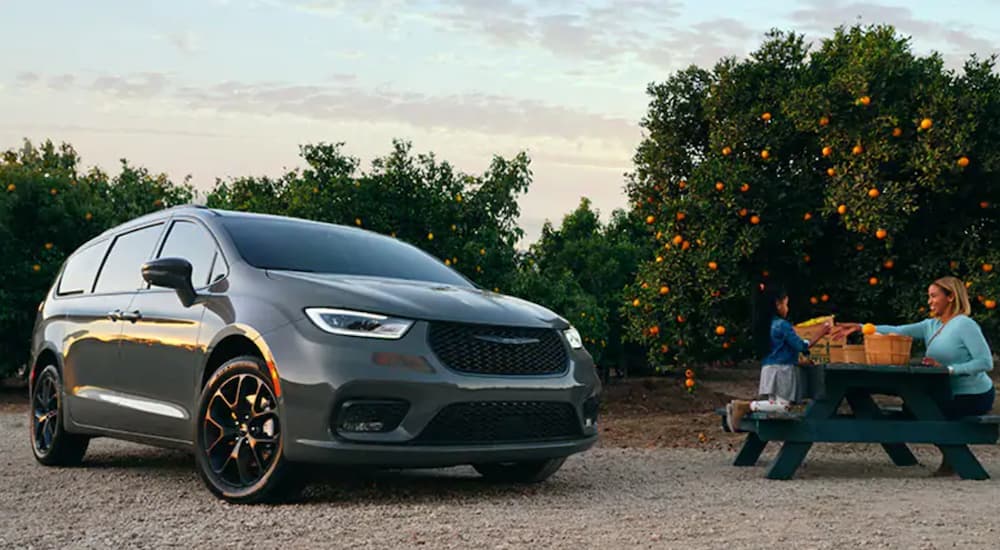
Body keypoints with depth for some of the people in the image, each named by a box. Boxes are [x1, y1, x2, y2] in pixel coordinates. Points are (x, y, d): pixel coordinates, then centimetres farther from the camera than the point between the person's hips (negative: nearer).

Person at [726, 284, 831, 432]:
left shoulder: (766, 324, 14)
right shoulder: (783, 325, -12)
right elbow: (800, 346, -10)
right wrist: (820, 334, -3)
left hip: (769, 369, 9)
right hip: (782, 370, -9)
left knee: (775, 403, 5)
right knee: (783, 405, -11)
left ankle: (741, 406, -9)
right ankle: (746, 406, -19)